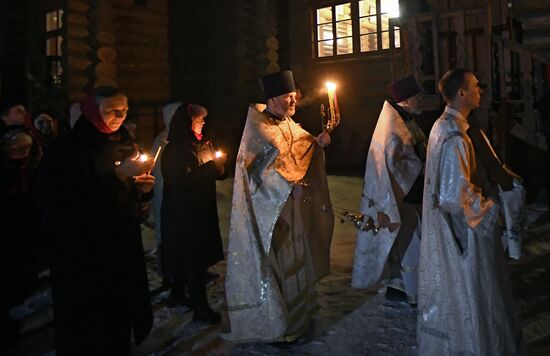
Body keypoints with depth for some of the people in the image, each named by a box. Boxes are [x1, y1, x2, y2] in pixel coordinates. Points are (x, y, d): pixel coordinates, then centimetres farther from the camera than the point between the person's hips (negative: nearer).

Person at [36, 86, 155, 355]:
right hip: (85, 252, -6)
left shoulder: (124, 143, 9)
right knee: (90, 324, 2)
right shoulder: (70, 149, -12)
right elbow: (75, 201, -23)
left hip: (123, 246, 6)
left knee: (121, 314, 11)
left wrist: (142, 188, -4)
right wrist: (118, 174, -26)